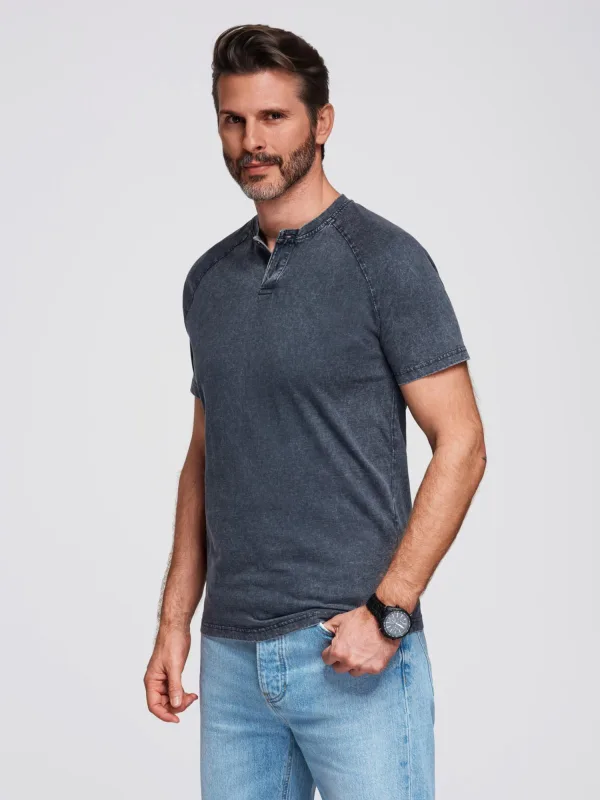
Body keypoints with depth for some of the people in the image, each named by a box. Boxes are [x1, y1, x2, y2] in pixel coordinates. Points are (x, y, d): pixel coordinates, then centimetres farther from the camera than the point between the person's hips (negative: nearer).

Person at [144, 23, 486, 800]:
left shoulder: (383, 259, -6)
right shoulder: (209, 278, 11)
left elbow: (461, 444, -9)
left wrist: (388, 611, -16)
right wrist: (174, 620, 11)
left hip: (351, 651, -5)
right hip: (232, 653, 5)